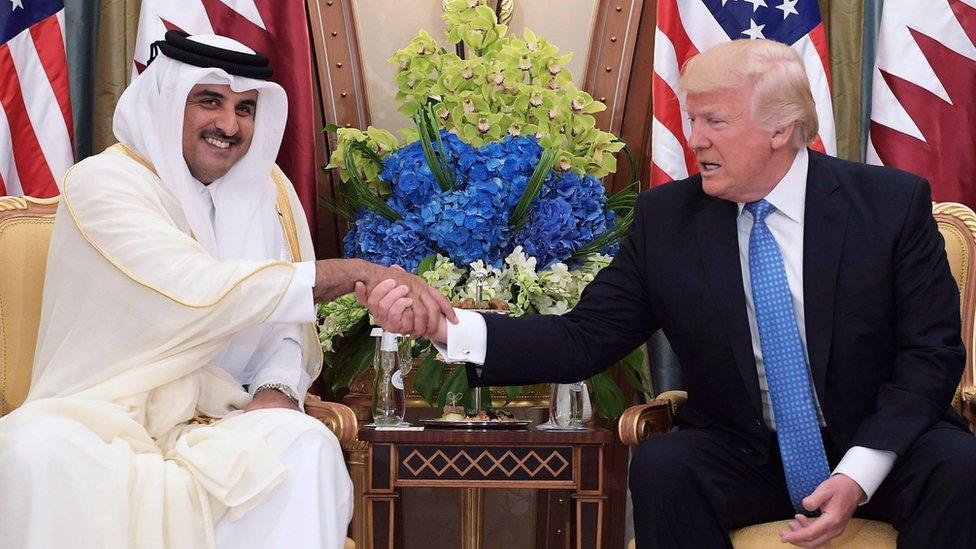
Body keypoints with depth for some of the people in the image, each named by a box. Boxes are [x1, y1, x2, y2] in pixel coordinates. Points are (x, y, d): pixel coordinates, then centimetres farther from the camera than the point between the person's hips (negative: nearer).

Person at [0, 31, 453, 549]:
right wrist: (358, 271, -25)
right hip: (100, 416, -4)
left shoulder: (266, 187, 9)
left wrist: (278, 389, -16)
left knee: (309, 446, -28)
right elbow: (201, 290, -24)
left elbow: (288, 320, 8)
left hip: (215, 419, 4)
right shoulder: (103, 183, -10)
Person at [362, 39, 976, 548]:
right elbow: (584, 339, -4)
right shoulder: (667, 217, -1)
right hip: (744, 454, 2)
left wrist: (858, 473, -21)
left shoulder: (893, 202, -6)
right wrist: (447, 326, -20)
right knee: (661, 466, -29)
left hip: (876, 447, -1)